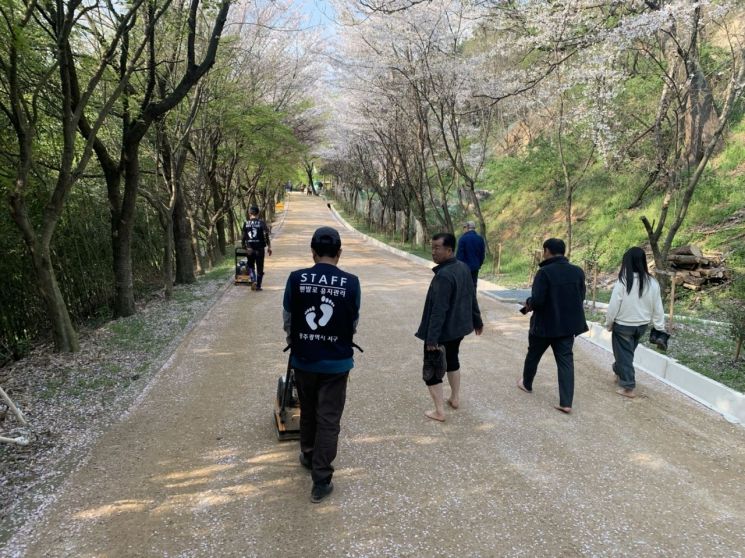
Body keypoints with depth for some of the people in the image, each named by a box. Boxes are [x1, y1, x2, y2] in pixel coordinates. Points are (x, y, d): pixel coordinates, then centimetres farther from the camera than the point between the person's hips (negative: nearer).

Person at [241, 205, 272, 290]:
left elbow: (243, 237, 3)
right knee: (260, 268, 8)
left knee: (250, 266, 18)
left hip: (249, 248, 2)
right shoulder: (261, 222, -7)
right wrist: (269, 247, -3)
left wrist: (243, 245, 18)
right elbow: (266, 236, -10)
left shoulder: (246, 223, 0)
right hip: (260, 248, -2)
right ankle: (258, 285, 8)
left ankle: (253, 281, 2)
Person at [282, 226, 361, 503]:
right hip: (337, 361, -2)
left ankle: (308, 454, 43)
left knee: (308, 411, 23)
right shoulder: (351, 282, -11)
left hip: (303, 359, 2)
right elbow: (353, 323, 1)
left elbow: (287, 319, 2)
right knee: (329, 419, 6)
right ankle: (321, 481, 9)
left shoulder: (296, 279, -10)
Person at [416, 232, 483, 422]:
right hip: (458, 327, 9)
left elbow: (439, 310, -29)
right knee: (452, 360, 27)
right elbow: (472, 298, 11)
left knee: (431, 369, 4)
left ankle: (439, 411, 7)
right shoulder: (464, 268, 1)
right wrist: (477, 321, 22)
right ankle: (455, 398, 40)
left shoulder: (444, 276, -28)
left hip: (442, 331, -9)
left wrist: (432, 338, -28)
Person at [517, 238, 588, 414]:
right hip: (568, 324, 4)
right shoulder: (577, 271, 0)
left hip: (545, 324, -4)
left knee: (533, 355, 19)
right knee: (565, 360, 6)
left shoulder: (545, 272, -20)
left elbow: (537, 300, -23)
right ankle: (566, 402, 1)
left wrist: (528, 303, -2)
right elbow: (581, 297, 7)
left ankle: (527, 384, 41)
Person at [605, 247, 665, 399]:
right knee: (627, 352, 24)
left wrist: (609, 323, -1)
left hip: (623, 325, -5)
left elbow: (614, 306, -15)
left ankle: (628, 387, 9)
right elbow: (657, 307, 1)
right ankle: (620, 374, 42)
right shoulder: (652, 282, -7)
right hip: (642, 325, 5)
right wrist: (659, 327, 10)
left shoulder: (623, 281, -20)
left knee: (624, 354, 7)